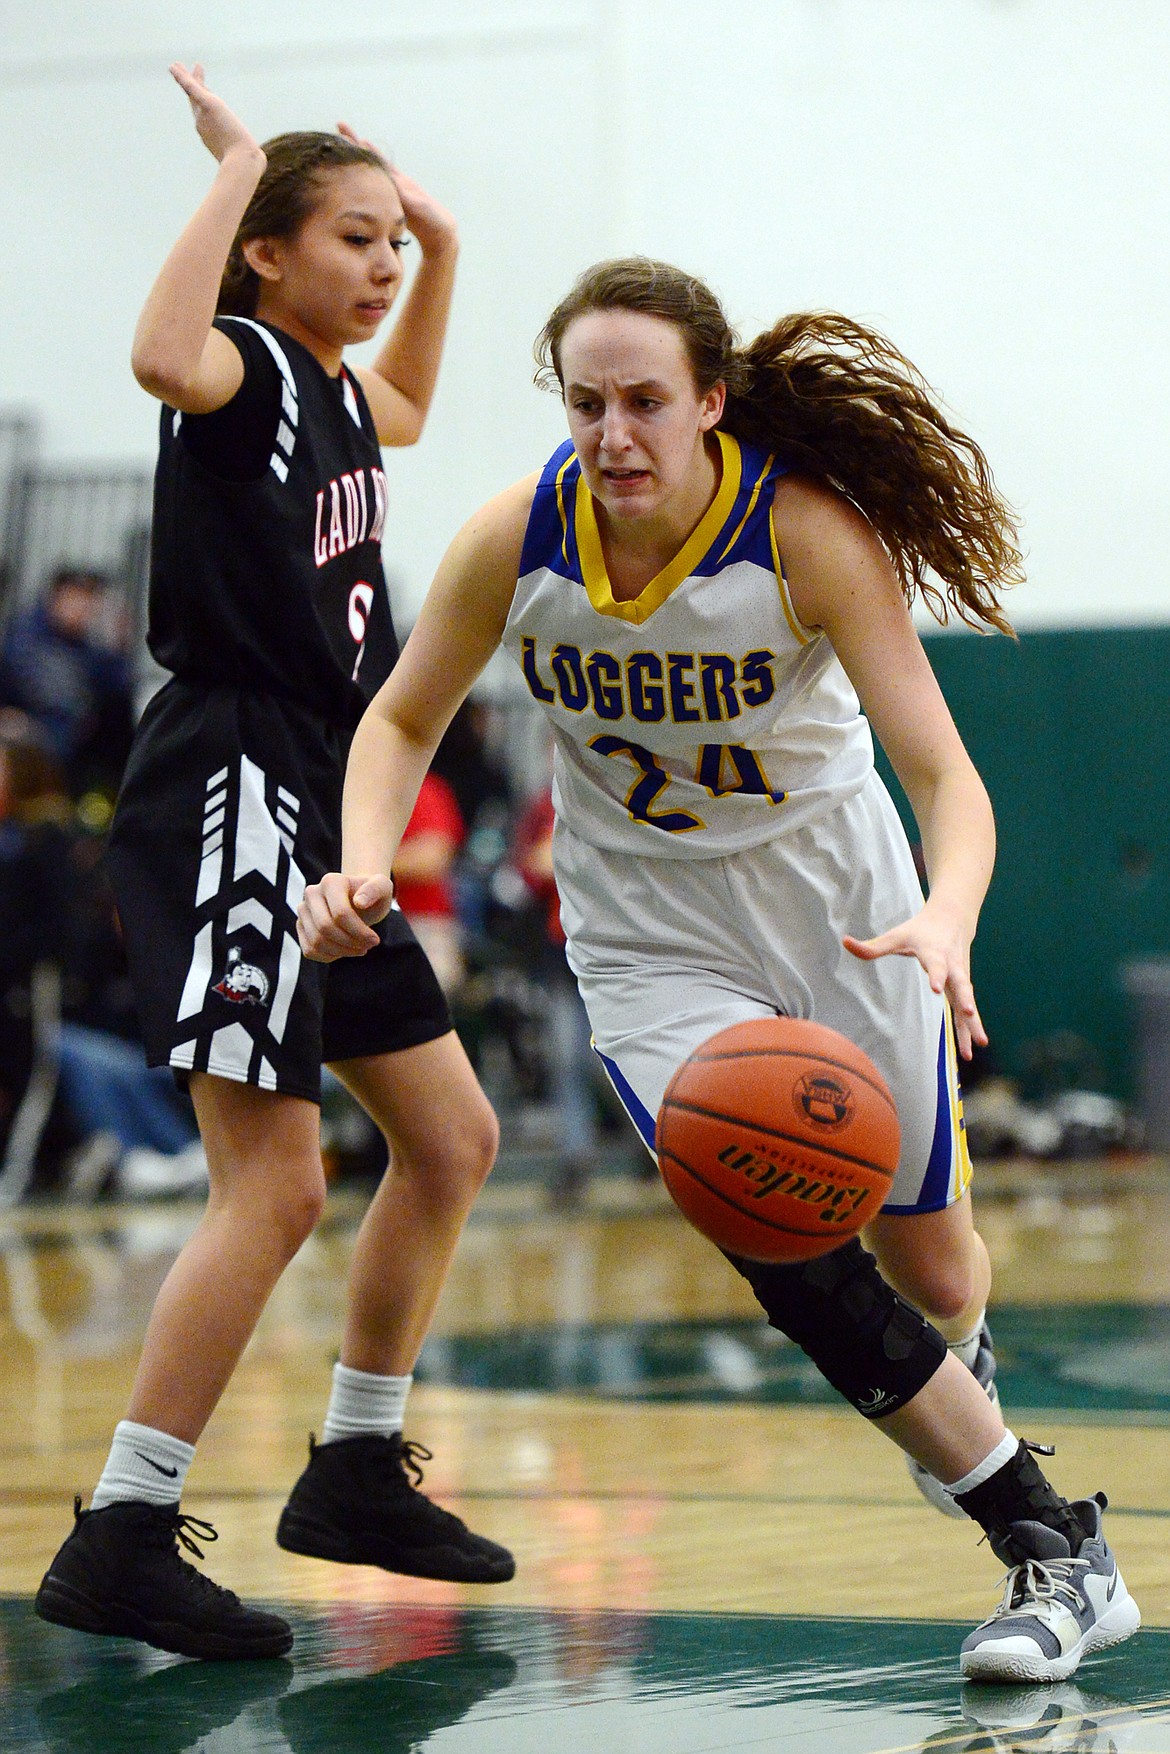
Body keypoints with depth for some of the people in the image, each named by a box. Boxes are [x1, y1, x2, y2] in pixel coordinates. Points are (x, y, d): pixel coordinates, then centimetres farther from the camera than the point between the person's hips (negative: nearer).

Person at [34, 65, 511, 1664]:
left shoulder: (330, 390, 15)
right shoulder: (246, 363, -10)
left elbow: (405, 413, 41)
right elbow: (161, 359, -37)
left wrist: (444, 249, 26)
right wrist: (237, 169, -26)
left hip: (315, 811, 10)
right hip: (227, 797, -10)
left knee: (452, 1139, 15)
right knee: (276, 1184, -14)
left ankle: (356, 1473, 26)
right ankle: (120, 1541, -9)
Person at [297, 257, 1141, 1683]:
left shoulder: (808, 532, -26)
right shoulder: (515, 542, -19)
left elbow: (947, 775, -29)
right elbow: (402, 719, -2)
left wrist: (945, 920, -49)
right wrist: (361, 865, -21)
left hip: (839, 901, -1)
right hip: (654, 933, 1)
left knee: (933, 1275, 9)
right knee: (791, 1252, -19)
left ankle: (942, 1391, 49)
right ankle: (1055, 1549, -7)